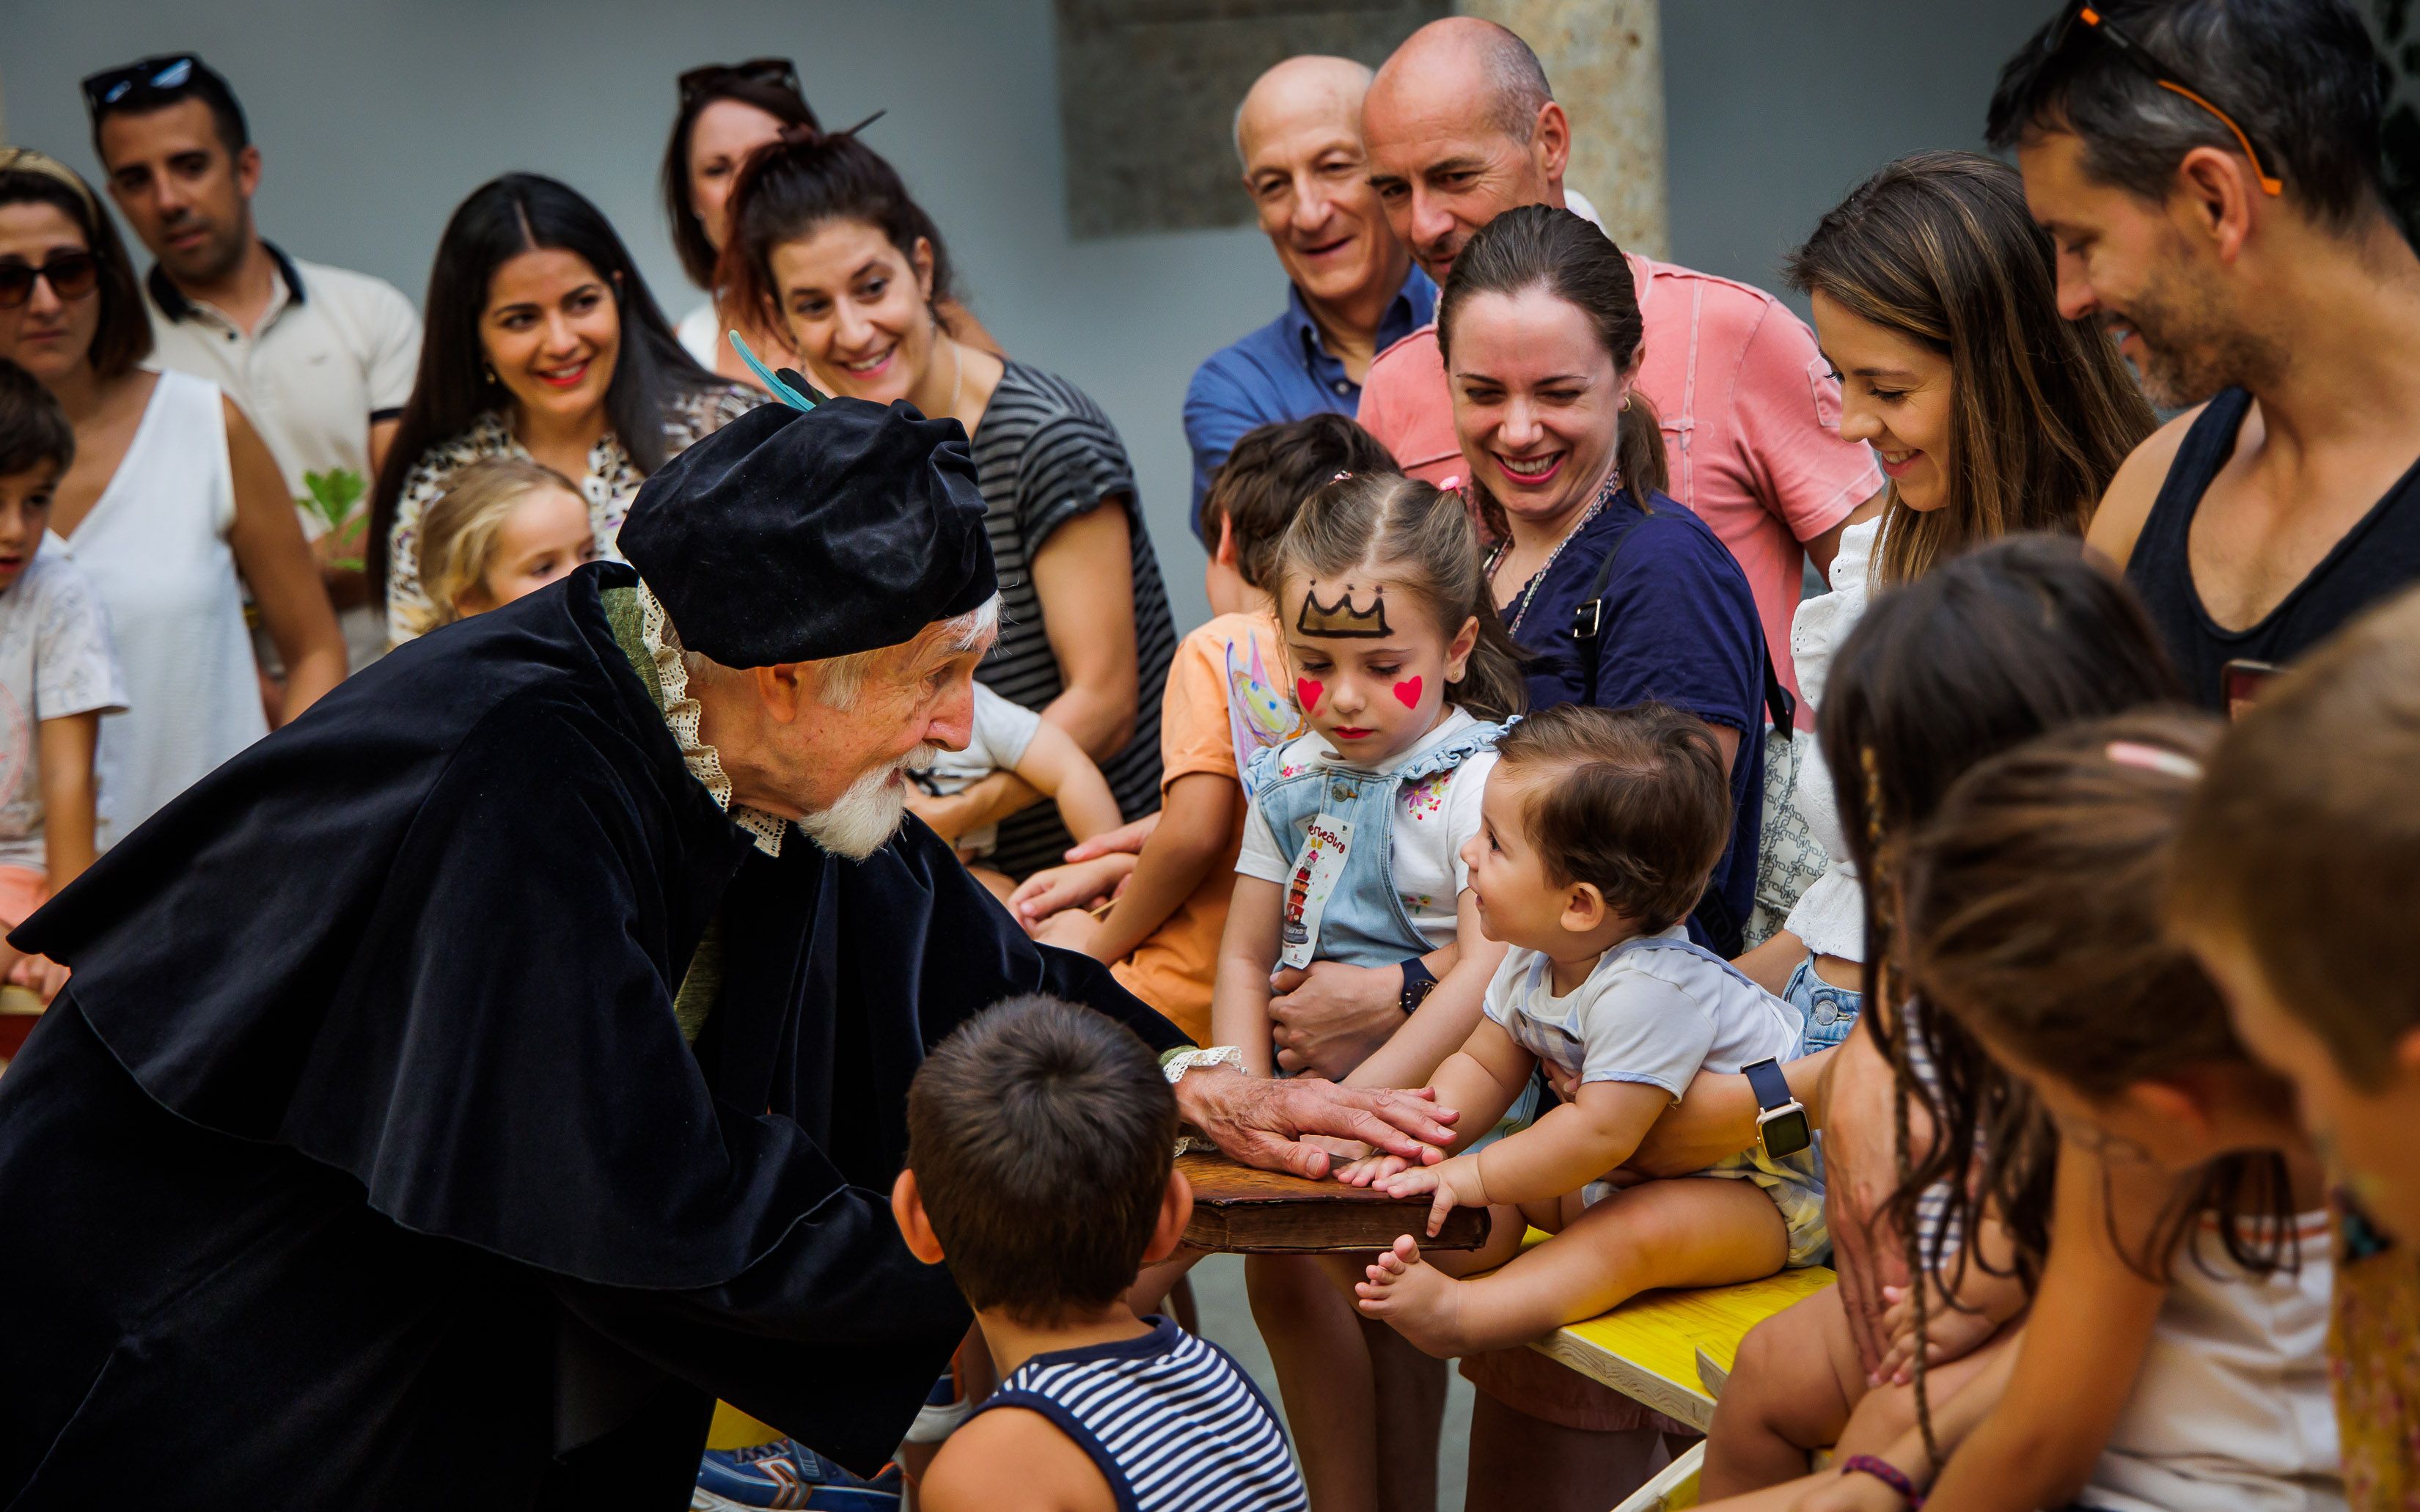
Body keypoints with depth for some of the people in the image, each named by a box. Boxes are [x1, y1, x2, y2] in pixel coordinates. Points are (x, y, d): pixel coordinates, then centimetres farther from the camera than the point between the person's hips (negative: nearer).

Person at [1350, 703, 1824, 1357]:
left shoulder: (1648, 989, -32)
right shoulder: (1535, 960, -2)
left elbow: (1600, 1132, -34)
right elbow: (1484, 1065, 8)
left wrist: (1471, 1177, -27)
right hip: (1639, 1168, 11)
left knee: (1637, 1230, -35)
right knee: (1504, 1188, 0)